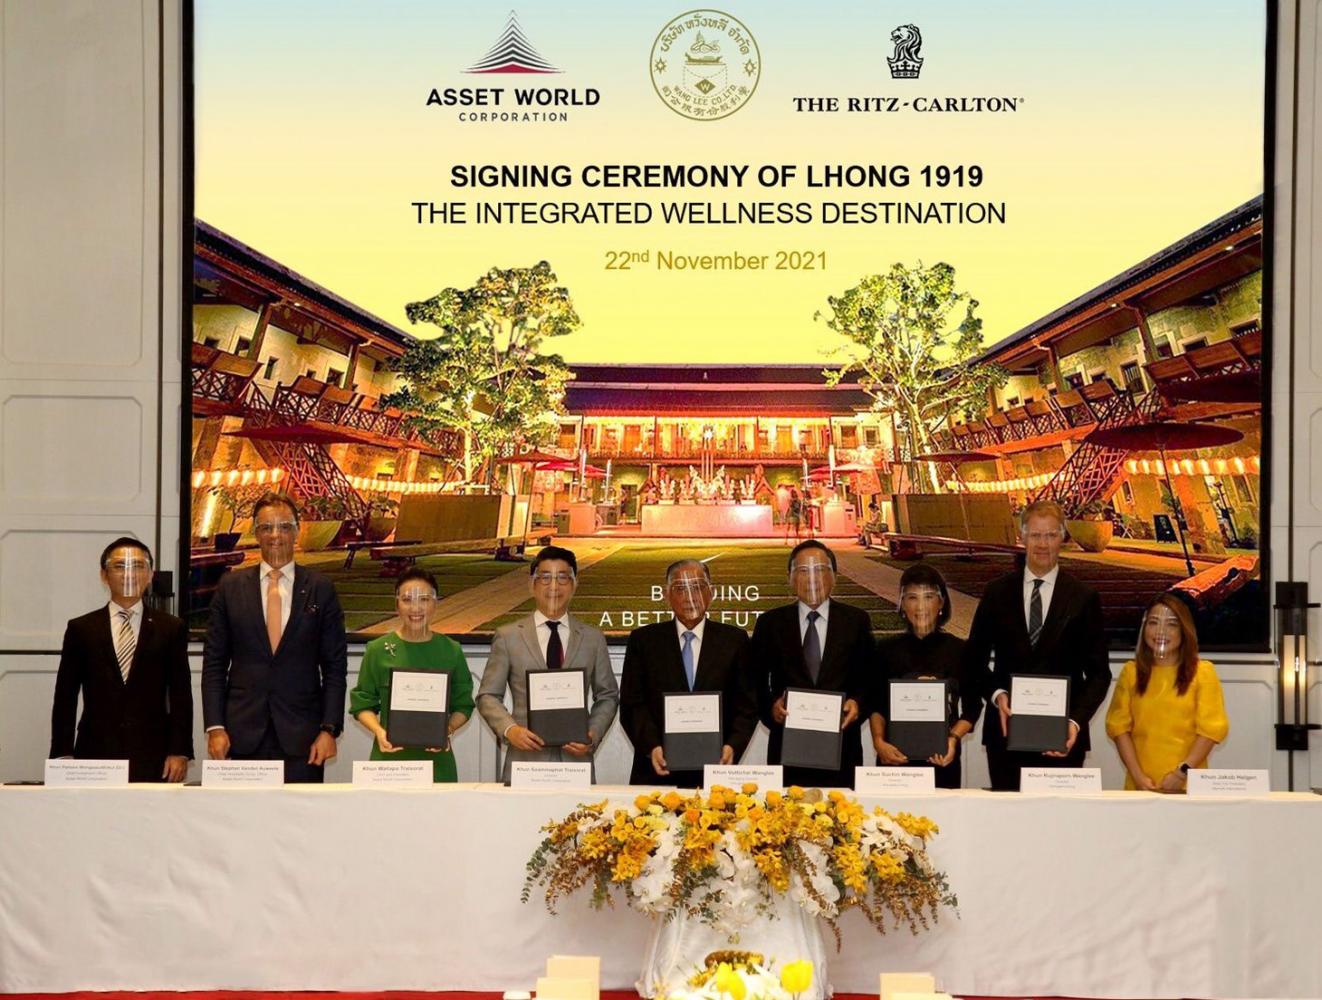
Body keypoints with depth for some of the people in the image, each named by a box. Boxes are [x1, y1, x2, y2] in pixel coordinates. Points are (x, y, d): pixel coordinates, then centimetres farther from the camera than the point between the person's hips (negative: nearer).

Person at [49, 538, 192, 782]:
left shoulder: (171, 628, 8)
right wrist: (63, 756, 1)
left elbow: (181, 696, 5)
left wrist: (180, 753, -2)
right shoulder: (81, 629, 9)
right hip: (95, 755, 0)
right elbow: (65, 698, 8)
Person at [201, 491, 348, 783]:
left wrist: (329, 729, -4)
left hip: (302, 736, -1)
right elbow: (214, 663, 7)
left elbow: (335, 667, 4)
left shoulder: (320, 589, 5)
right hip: (243, 734, 1)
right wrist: (214, 727, -2)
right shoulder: (230, 586, 7)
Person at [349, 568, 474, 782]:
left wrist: (448, 730, -9)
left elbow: (463, 705, 9)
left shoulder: (451, 651, 5)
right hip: (390, 754, -1)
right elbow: (363, 704, 7)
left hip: (437, 758, 1)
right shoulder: (378, 650, 2)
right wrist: (378, 731, -11)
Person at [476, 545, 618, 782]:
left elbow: (607, 697, 14)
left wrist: (593, 735, -3)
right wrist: (509, 729, -11)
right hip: (525, 761, -1)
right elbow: (488, 696, 6)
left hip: (575, 760, 1)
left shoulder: (593, 638, 11)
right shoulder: (508, 636, 6)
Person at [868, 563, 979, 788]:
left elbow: (973, 706, 7)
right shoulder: (888, 650, 6)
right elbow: (876, 705, 8)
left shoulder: (959, 650, 4)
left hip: (942, 760, 0)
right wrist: (879, 742, -7)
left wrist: (954, 738, -9)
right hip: (895, 757, 0)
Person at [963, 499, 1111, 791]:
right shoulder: (997, 592, 6)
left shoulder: (1084, 598, 2)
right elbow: (974, 659, 9)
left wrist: (1076, 721, -12)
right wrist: (996, 695, -9)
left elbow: (1098, 673, 2)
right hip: (1006, 728, 1)